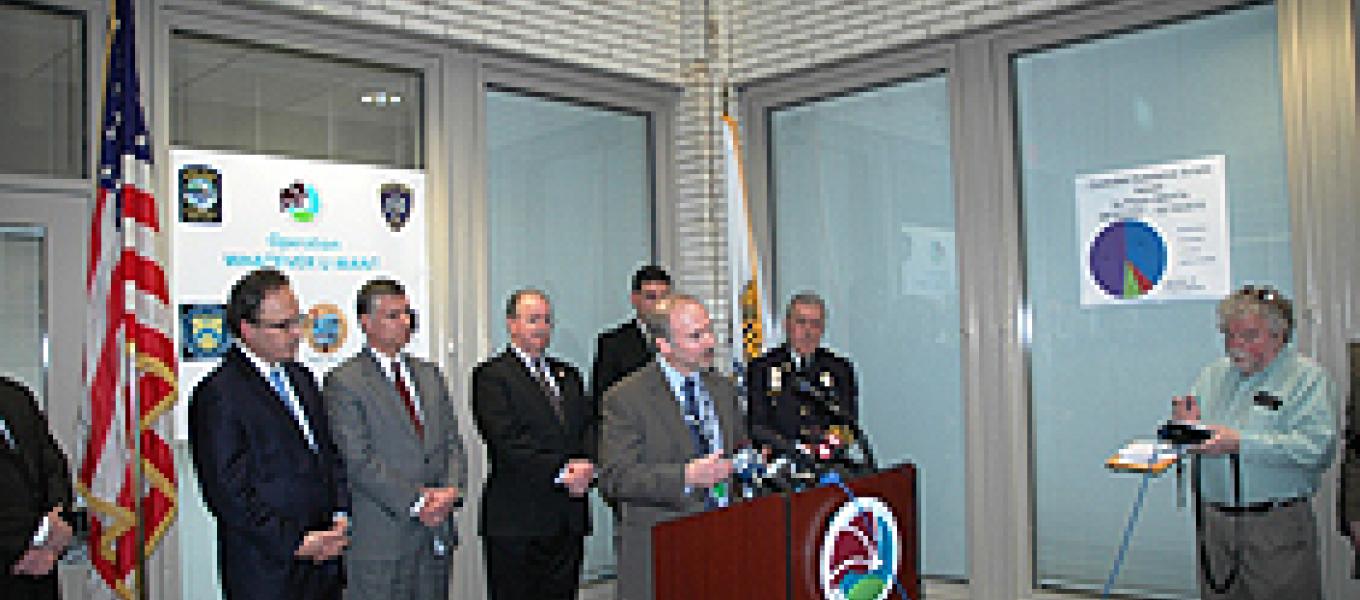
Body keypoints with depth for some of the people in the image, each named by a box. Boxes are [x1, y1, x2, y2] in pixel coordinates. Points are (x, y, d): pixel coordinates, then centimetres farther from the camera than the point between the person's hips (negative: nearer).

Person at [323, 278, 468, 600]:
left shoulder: (429, 374, 15)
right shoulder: (343, 382, -7)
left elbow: (452, 441, 11)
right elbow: (359, 461, -14)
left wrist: (451, 489, -7)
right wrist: (416, 501, -16)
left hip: (438, 535, 6)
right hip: (380, 541, -6)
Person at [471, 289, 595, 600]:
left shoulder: (568, 374, 17)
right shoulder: (491, 376, -4)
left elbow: (589, 428, 10)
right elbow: (507, 444, -14)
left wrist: (586, 465, -11)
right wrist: (561, 471, -18)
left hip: (569, 522, 6)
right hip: (516, 522, -6)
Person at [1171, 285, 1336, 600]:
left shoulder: (1308, 378, -3)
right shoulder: (1213, 374, 14)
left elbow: (1316, 448, -17)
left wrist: (1242, 443, -23)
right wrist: (1187, 426, -5)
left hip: (1276, 527, -5)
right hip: (1213, 522, 5)